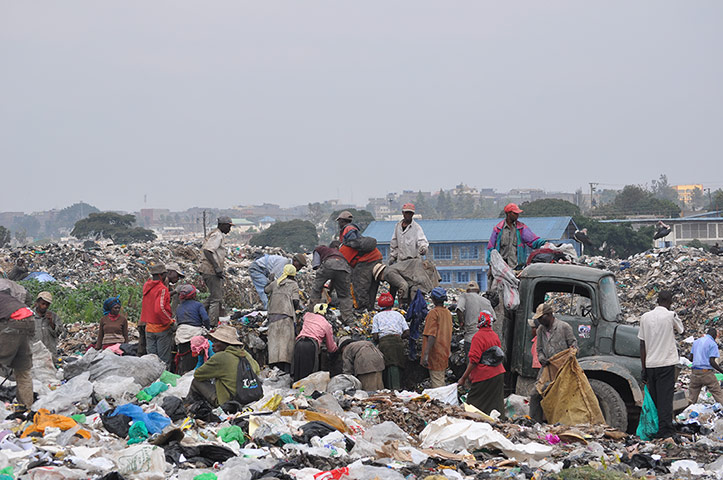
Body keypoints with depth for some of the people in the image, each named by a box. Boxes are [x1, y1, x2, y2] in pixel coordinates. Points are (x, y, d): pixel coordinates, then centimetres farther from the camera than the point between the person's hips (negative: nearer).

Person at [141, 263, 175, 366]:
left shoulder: (146, 286, 6)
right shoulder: (162, 289, -16)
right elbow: (160, 309, -26)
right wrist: (170, 321, -17)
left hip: (148, 328, 7)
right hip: (161, 328, -7)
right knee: (164, 359, -1)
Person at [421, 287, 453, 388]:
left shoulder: (433, 313, -15)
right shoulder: (448, 313, 9)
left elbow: (432, 336, -22)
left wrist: (426, 354, -25)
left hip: (436, 353, -8)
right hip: (445, 353, 8)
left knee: (436, 383, -7)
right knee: (441, 381, 16)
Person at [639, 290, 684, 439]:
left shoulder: (645, 317, 5)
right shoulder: (671, 316, -7)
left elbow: (642, 345, 6)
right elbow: (680, 329, 15)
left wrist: (644, 369, 10)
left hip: (650, 364, 4)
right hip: (667, 363, -4)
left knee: (654, 398, 11)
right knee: (665, 397, -4)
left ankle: (653, 429, 14)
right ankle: (665, 429, -9)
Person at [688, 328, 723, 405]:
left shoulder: (696, 342, 14)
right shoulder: (712, 344, -6)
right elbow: (712, 361, -14)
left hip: (695, 372, 5)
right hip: (706, 372, -5)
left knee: (691, 398, 9)